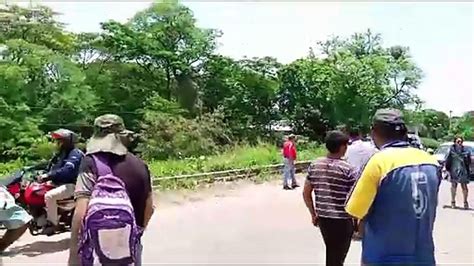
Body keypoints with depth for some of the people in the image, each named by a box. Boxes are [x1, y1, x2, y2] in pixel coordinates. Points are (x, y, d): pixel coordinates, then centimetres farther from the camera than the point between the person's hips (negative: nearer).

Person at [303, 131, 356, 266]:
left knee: (332, 254, 24)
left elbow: (306, 193, 4)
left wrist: (313, 214, 14)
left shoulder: (314, 165, 1)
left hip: (322, 218, 5)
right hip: (341, 220, -5)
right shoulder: (347, 169, -13)